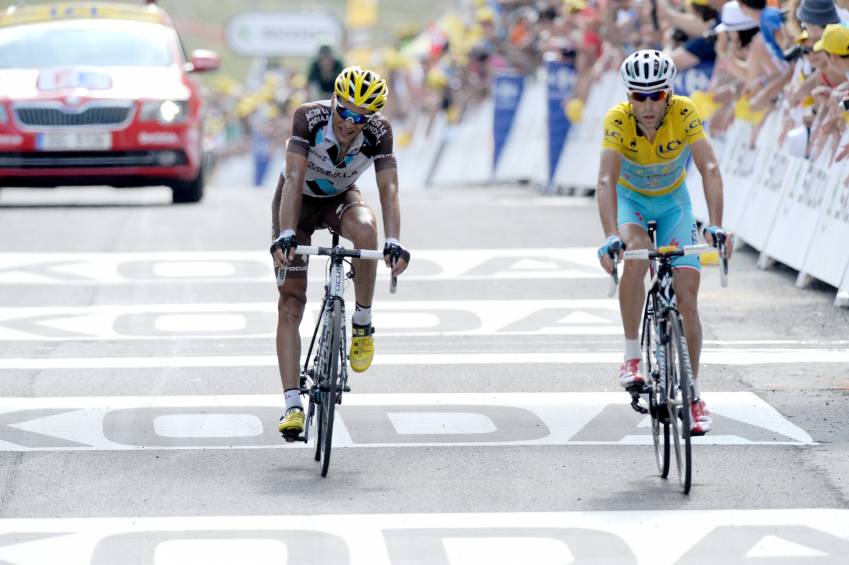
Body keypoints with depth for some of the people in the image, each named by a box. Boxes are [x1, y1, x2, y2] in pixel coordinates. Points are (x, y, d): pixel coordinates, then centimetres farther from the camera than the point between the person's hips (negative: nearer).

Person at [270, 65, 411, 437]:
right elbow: (293, 179, -38)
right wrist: (286, 234, -50)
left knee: (365, 230, -36)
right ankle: (292, 403, -11)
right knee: (291, 301, -11)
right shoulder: (309, 118, -31)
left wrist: (393, 242, -46)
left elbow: (388, 189, -31)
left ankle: (362, 323, -15)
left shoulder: (379, 131, -25)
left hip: (340, 198, 1)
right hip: (298, 200, -1)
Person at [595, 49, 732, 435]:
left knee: (686, 297, -9)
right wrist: (611, 237, -52)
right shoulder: (618, 119, -29)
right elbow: (606, 180, -38)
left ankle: (691, 394, 4)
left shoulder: (684, 113, -27)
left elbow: (709, 169, -35)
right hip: (631, 200, -1)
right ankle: (631, 355, -20)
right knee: (635, 256, -34)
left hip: (673, 202, 1)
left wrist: (716, 226, -48)